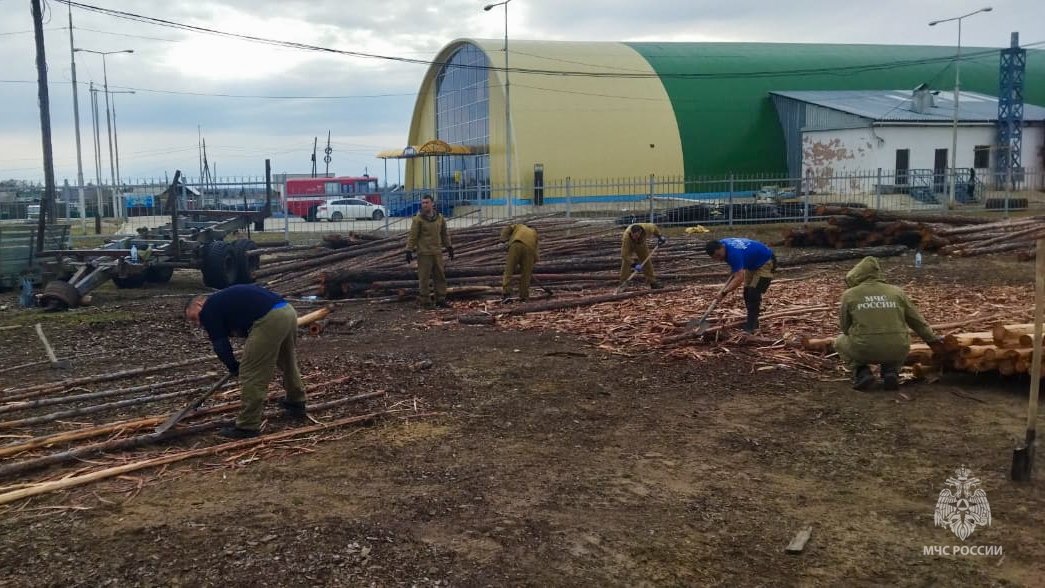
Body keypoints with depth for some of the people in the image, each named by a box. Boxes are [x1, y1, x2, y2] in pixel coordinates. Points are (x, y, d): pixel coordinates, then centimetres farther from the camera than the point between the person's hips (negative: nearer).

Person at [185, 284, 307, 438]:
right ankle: (296, 404, 48)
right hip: (288, 311, 10)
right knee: (288, 361, 31)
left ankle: (247, 426, 7)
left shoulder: (208, 309, 7)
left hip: (270, 320, -10)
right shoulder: (226, 299, 32)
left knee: (251, 375, 1)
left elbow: (220, 344, 6)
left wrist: (233, 367, 20)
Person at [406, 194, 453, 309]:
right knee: (424, 278, -1)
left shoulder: (440, 218, 7)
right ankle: (425, 301, 7)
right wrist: (409, 250, -10)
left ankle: (440, 299, 18)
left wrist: (449, 247, 18)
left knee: (440, 276, 9)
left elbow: (445, 234, 18)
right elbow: (412, 236, -7)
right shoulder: (418, 219, -7)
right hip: (424, 253, -5)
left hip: (437, 252, 5)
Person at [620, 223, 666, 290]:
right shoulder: (626, 237, -45)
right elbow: (625, 254, -43)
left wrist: (659, 236, -14)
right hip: (628, 246, -3)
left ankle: (652, 282, 17)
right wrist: (633, 264, -48)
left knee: (647, 262, 5)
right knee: (626, 263, -17)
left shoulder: (646, 228, -36)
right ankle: (623, 285, -10)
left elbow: (654, 227, -9)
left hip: (641, 244, 4)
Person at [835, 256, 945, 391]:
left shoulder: (849, 295, 3)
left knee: (840, 341, 29)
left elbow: (845, 327, 11)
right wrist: (933, 340, 28)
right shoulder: (896, 292, 11)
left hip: (863, 351, -3)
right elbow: (917, 321, 17)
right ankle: (891, 371, 10)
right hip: (896, 352, 3)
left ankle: (861, 371, 5)